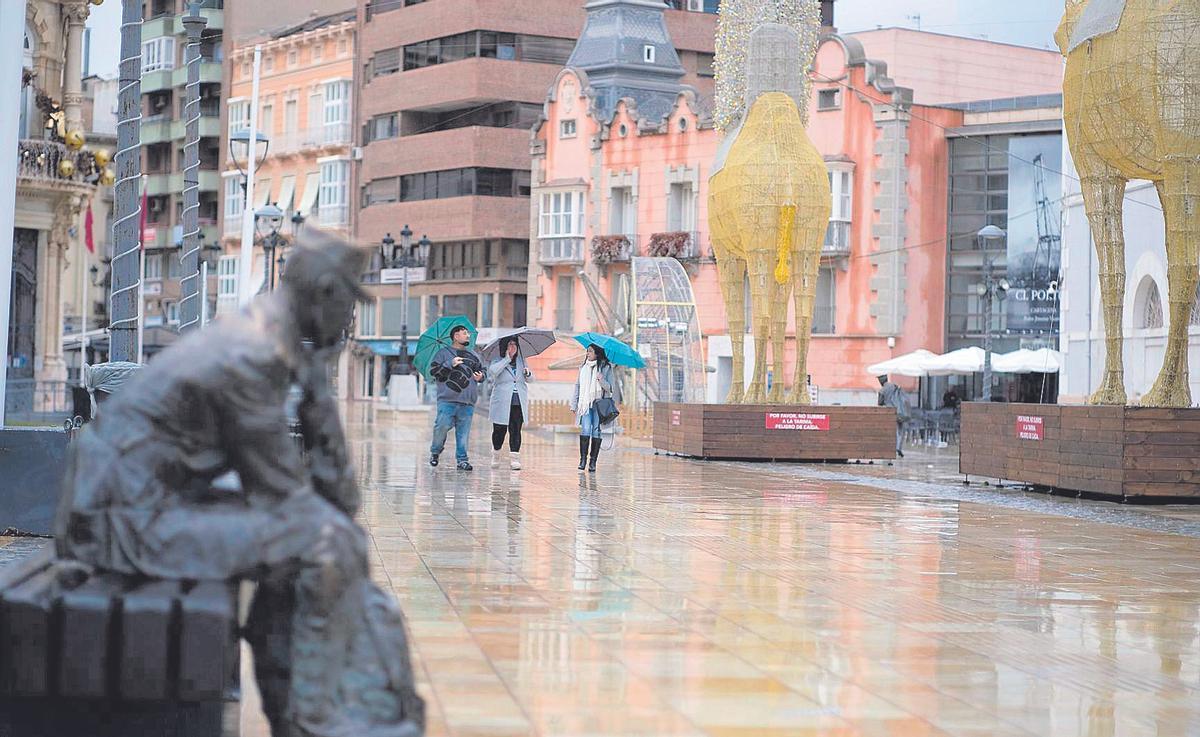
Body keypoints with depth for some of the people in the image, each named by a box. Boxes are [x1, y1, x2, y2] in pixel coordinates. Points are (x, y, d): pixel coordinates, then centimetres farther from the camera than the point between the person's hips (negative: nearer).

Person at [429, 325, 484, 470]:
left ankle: (462, 459, 3)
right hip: (447, 399, -4)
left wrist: (481, 376, 6)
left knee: (464, 431, 0)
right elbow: (433, 370, -2)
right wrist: (450, 364, -12)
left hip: (467, 402, 4)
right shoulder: (443, 353, 7)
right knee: (442, 426, -12)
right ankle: (435, 451, 11)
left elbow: (482, 370, 28)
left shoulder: (473, 355, 21)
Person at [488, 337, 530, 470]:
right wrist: (507, 359, -15)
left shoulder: (521, 361, 14)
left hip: (519, 404, 3)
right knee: (500, 431, 2)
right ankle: (496, 455, 24)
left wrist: (527, 374, -5)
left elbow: (530, 380, 19)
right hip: (502, 404, -3)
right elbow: (493, 371, -22)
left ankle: (514, 458, 0)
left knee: (516, 431, -1)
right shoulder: (497, 361, 1)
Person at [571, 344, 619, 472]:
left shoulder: (606, 368, 2)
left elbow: (611, 388, 0)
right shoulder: (583, 367, 14)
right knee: (585, 429, -11)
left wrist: (602, 381, -20)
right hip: (585, 404, 2)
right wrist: (574, 404, 13)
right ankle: (583, 458, -8)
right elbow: (578, 386, 17)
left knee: (596, 431, -2)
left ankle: (593, 461, 4)